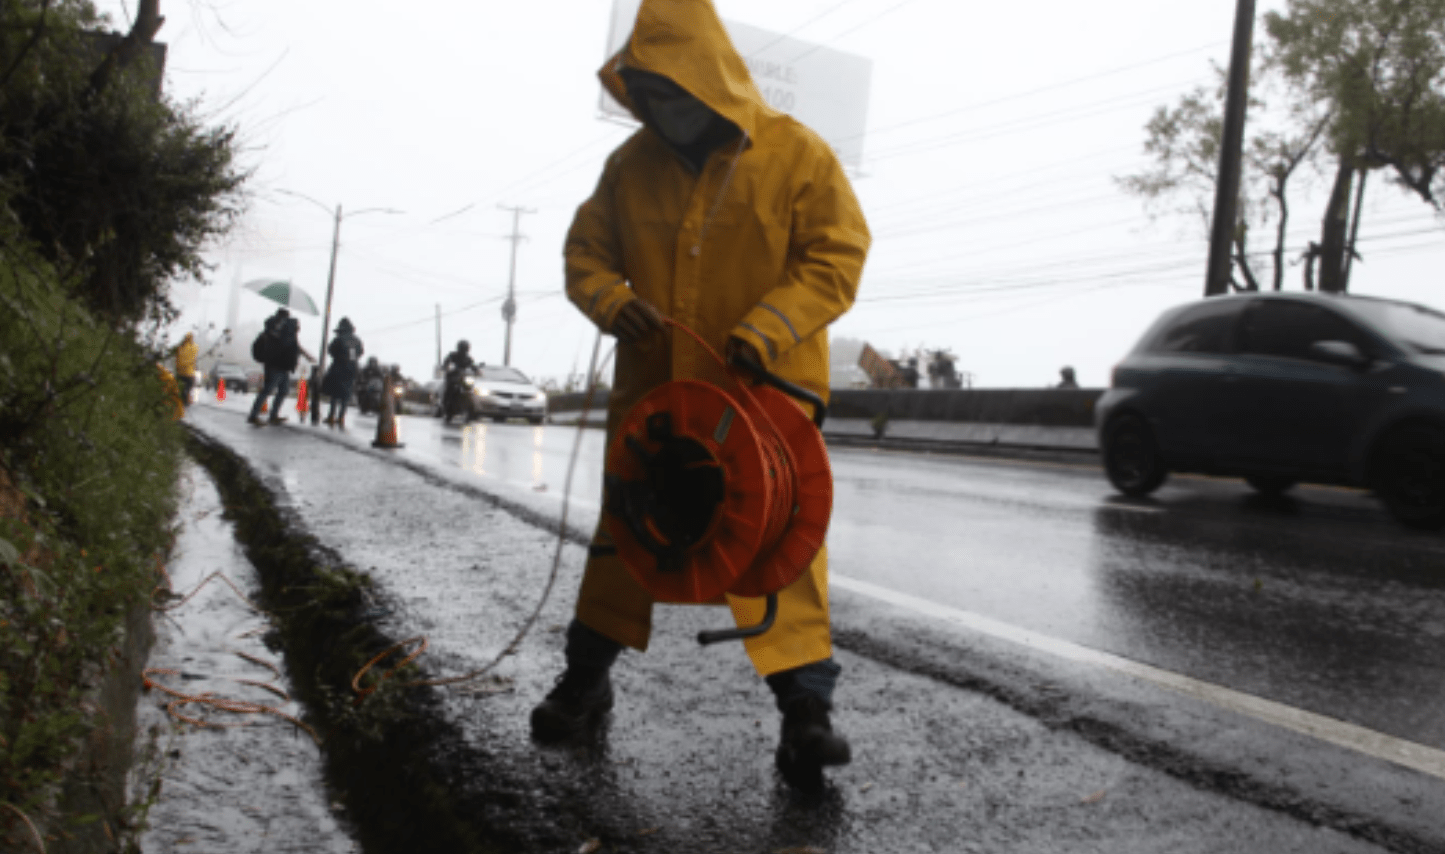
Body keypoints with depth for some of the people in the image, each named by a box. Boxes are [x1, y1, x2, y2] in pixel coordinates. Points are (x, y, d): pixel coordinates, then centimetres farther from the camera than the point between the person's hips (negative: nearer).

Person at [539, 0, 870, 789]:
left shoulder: (796, 154, -8)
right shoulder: (632, 163, 3)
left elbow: (837, 256, -9)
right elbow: (585, 249, 10)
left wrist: (767, 327, -21)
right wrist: (610, 300, -13)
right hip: (653, 384, 4)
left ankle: (806, 703, -2)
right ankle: (586, 677, 28)